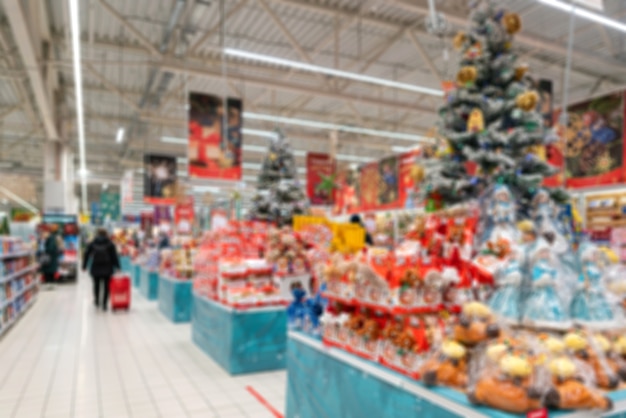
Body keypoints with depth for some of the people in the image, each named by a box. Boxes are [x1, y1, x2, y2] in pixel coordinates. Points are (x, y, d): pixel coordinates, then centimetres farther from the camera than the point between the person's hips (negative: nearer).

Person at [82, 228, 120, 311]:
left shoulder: (92, 243, 5)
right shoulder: (110, 244, 0)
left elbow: (86, 255, 5)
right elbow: (114, 256, -4)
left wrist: (84, 266, 11)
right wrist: (117, 267, -1)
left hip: (95, 268, 2)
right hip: (107, 269, -2)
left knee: (96, 284, 20)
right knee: (106, 286, 5)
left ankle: (97, 302, 31)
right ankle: (104, 304, 1)